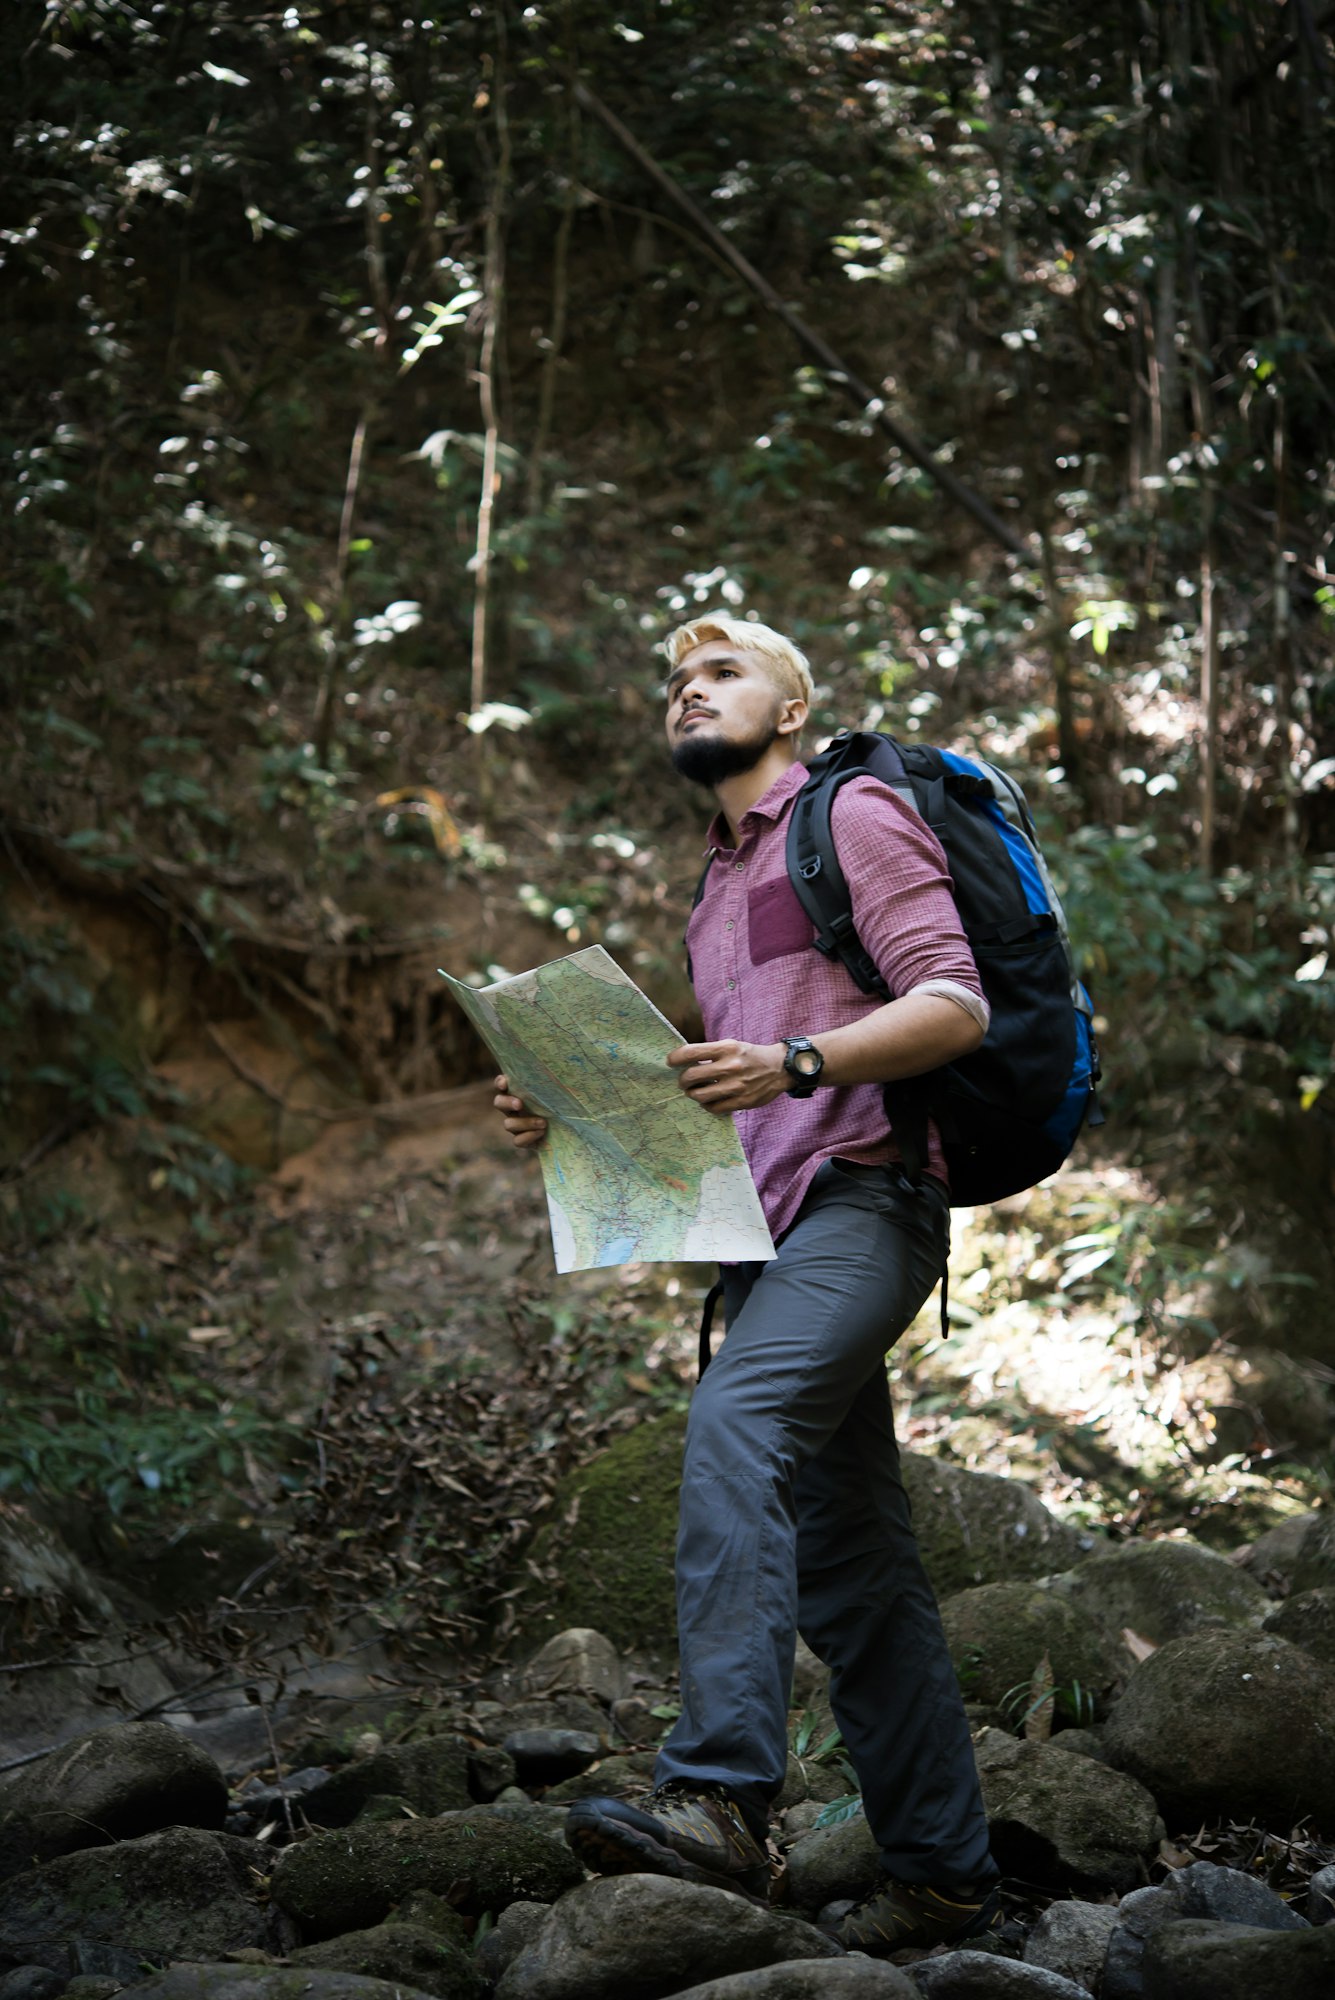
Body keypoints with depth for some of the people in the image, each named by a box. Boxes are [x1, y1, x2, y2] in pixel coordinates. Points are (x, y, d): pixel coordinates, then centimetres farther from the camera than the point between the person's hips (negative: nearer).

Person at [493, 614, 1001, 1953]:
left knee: (736, 1422, -32)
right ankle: (943, 1876, 11)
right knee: (847, 1571, 7)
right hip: (769, 1231, 9)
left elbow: (954, 1006, -11)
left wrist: (792, 1062, -25)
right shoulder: (717, 890, 27)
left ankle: (718, 1799, -42)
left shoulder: (854, 818, 2)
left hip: (860, 1197, -9)